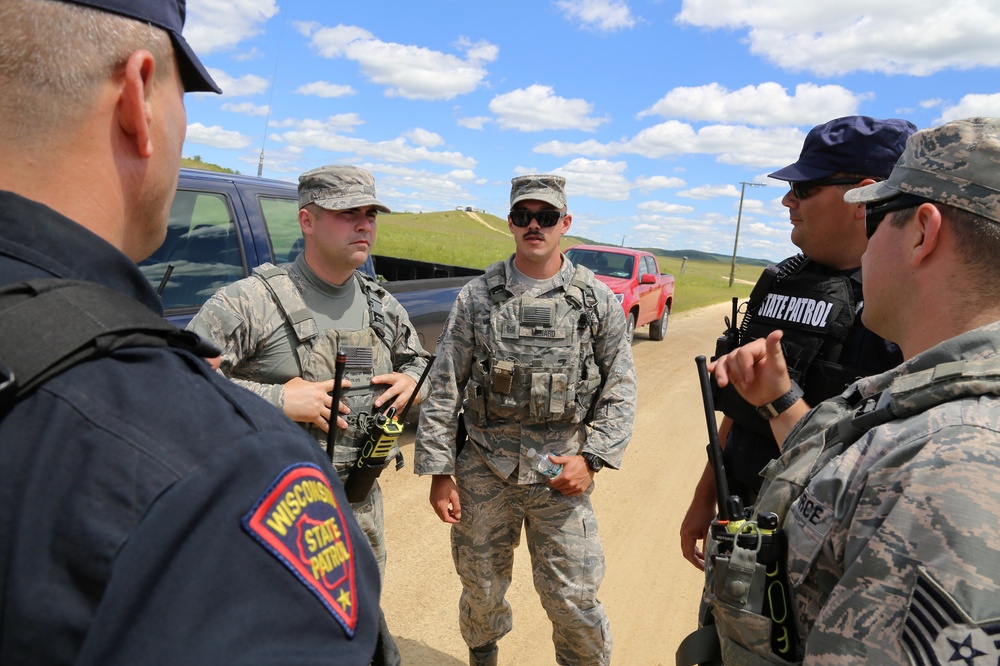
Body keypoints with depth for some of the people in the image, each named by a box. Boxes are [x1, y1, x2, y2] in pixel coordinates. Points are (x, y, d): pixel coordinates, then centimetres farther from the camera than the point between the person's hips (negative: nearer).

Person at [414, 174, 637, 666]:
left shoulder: (597, 300, 0)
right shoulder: (477, 297, 0)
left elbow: (620, 390, 2)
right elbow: (444, 390, 1)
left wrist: (591, 458, -10)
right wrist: (438, 473, -2)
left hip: (560, 473, -1)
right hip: (483, 472, 1)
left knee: (574, 599, 3)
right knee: (481, 588, 16)